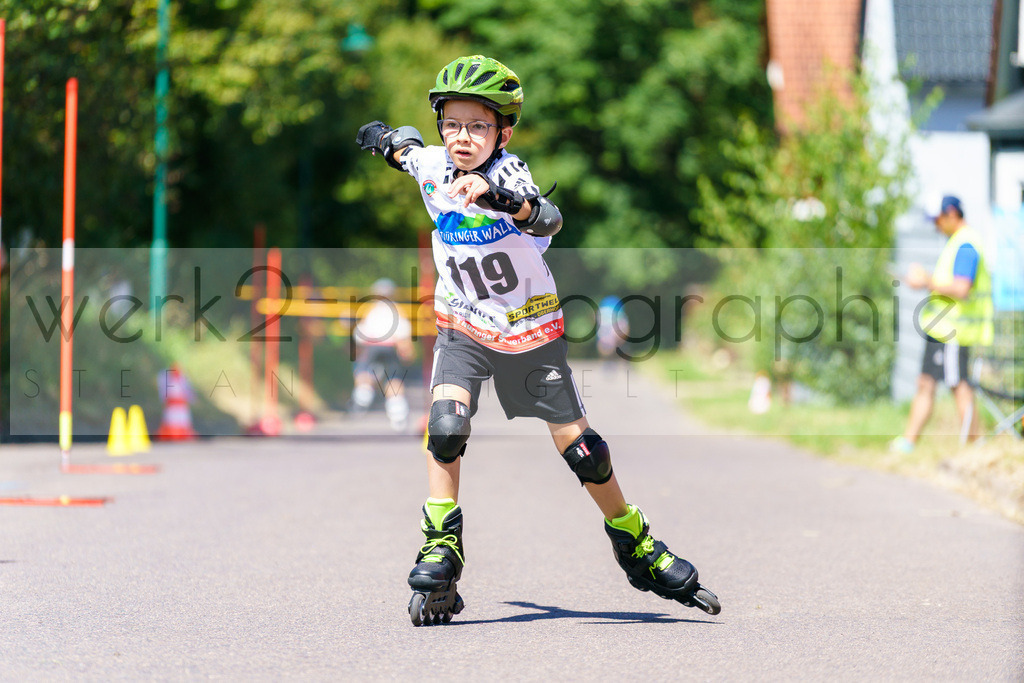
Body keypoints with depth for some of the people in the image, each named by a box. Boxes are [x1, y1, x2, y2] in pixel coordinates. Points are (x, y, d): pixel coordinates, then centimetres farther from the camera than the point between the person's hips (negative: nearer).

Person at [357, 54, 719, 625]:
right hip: (464, 329, 3)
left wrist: (498, 196, -63)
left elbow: (548, 220, -46)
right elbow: (406, 144, 17)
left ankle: (638, 546, 22)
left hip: (530, 331, -3)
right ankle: (440, 552, -16)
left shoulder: (509, 174, -23)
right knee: (446, 423, -23)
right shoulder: (432, 166, -10)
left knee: (581, 448, 2)